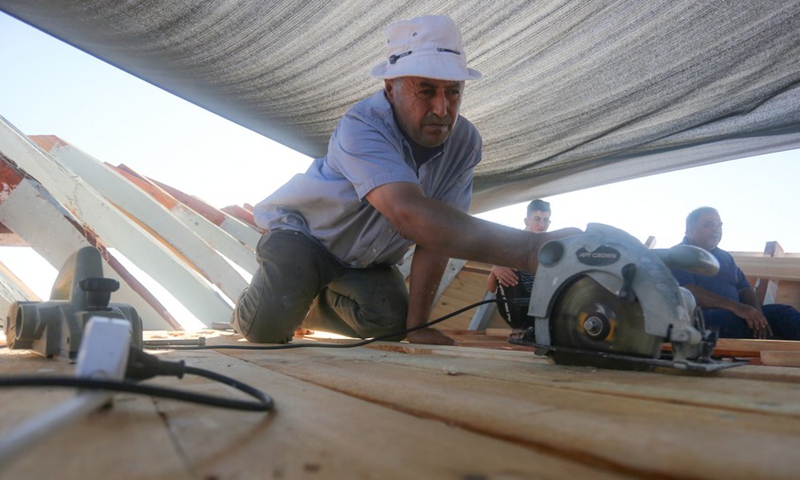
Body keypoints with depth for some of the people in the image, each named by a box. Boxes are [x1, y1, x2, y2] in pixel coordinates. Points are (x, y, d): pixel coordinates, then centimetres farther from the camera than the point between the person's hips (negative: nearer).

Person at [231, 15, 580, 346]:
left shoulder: (464, 143, -18)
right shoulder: (362, 127, -35)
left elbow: (436, 234, -16)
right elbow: (410, 215, -52)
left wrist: (417, 324, -20)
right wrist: (528, 249, -62)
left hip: (367, 260, 5)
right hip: (300, 232, -4)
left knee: (391, 321, -19)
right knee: (269, 327, -26)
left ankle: (313, 306, 16)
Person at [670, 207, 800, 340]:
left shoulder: (725, 257, 23)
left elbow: (745, 289, 16)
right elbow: (688, 291, -17)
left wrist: (757, 313, -7)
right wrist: (734, 306, -25)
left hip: (734, 315, 7)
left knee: (784, 312, -11)